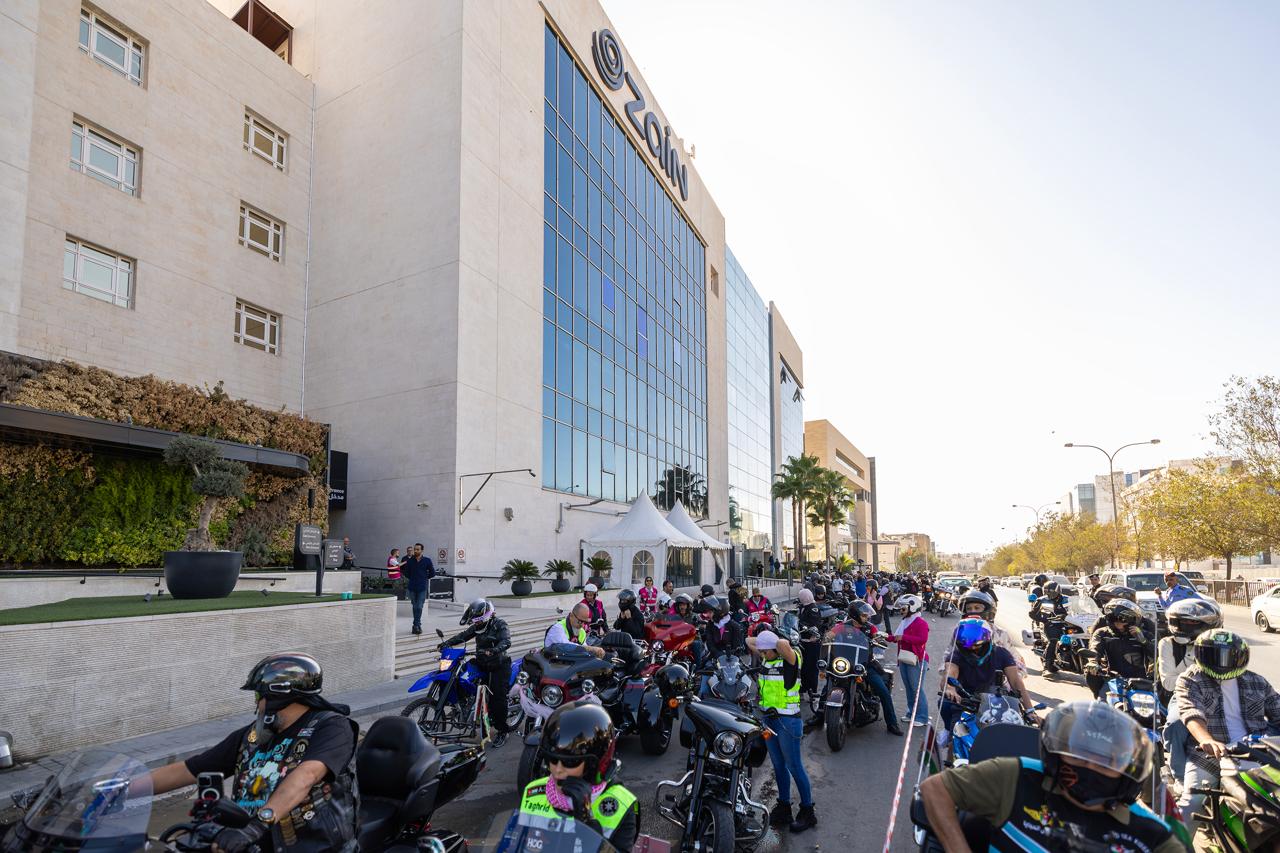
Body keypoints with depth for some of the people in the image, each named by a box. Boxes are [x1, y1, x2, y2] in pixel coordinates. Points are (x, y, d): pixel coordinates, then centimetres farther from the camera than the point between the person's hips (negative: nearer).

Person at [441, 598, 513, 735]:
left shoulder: (499, 625, -11)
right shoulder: (477, 627, 10)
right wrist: (445, 644, -7)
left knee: (498, 699, -8)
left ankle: (502, 729, 5)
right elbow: (463, 636, 5)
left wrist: (494, 650, -44)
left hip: (499, 666, -7)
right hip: (482, 665, 7)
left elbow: (506, 641, -26)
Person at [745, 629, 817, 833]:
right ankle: (784, 807, 28)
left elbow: (783, 644, -38)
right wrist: (766, 641, 5)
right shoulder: (767, 658, 4)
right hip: (769, 718, 8)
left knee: (794, 767, 1)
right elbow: (749, 640, 15)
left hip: (787, 720, -7)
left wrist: (778, 643, -17)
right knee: (778, 766, 16)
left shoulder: (790, 659, -16)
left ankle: (807, 812, 13)